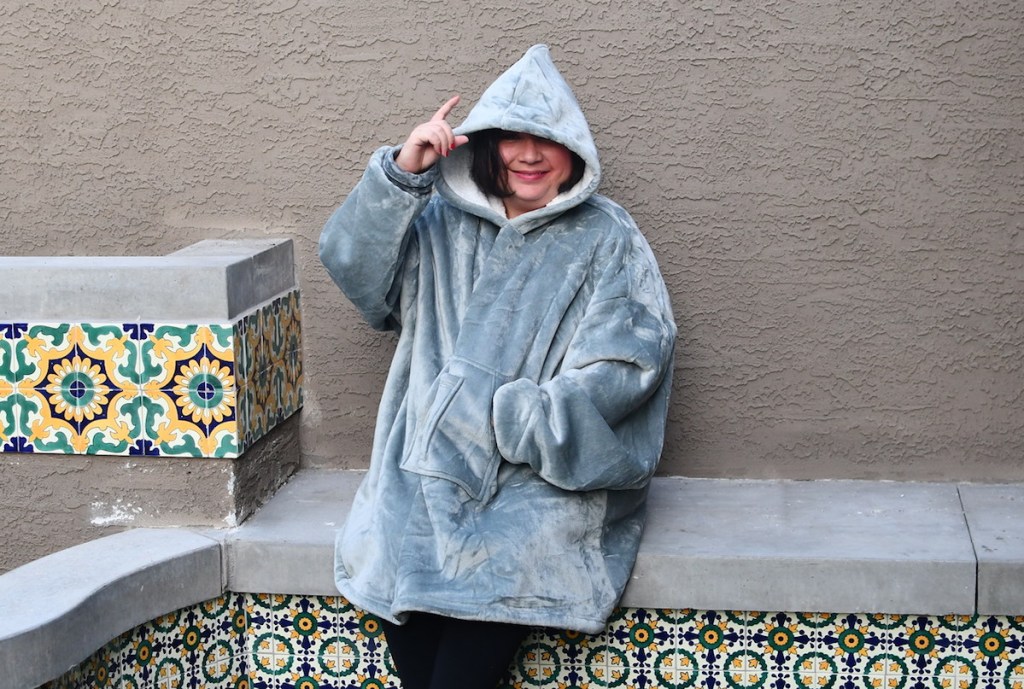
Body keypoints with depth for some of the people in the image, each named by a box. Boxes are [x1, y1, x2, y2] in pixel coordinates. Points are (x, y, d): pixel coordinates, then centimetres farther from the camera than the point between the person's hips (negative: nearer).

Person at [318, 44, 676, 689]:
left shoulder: (608, 242, 2)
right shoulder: (443, 225, 13)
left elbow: (621, 370, -7)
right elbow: (352, 263, 1)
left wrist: (500, 415, -12)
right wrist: (401, 171, -11)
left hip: (546, 475, -3)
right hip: (435, 468, 3)